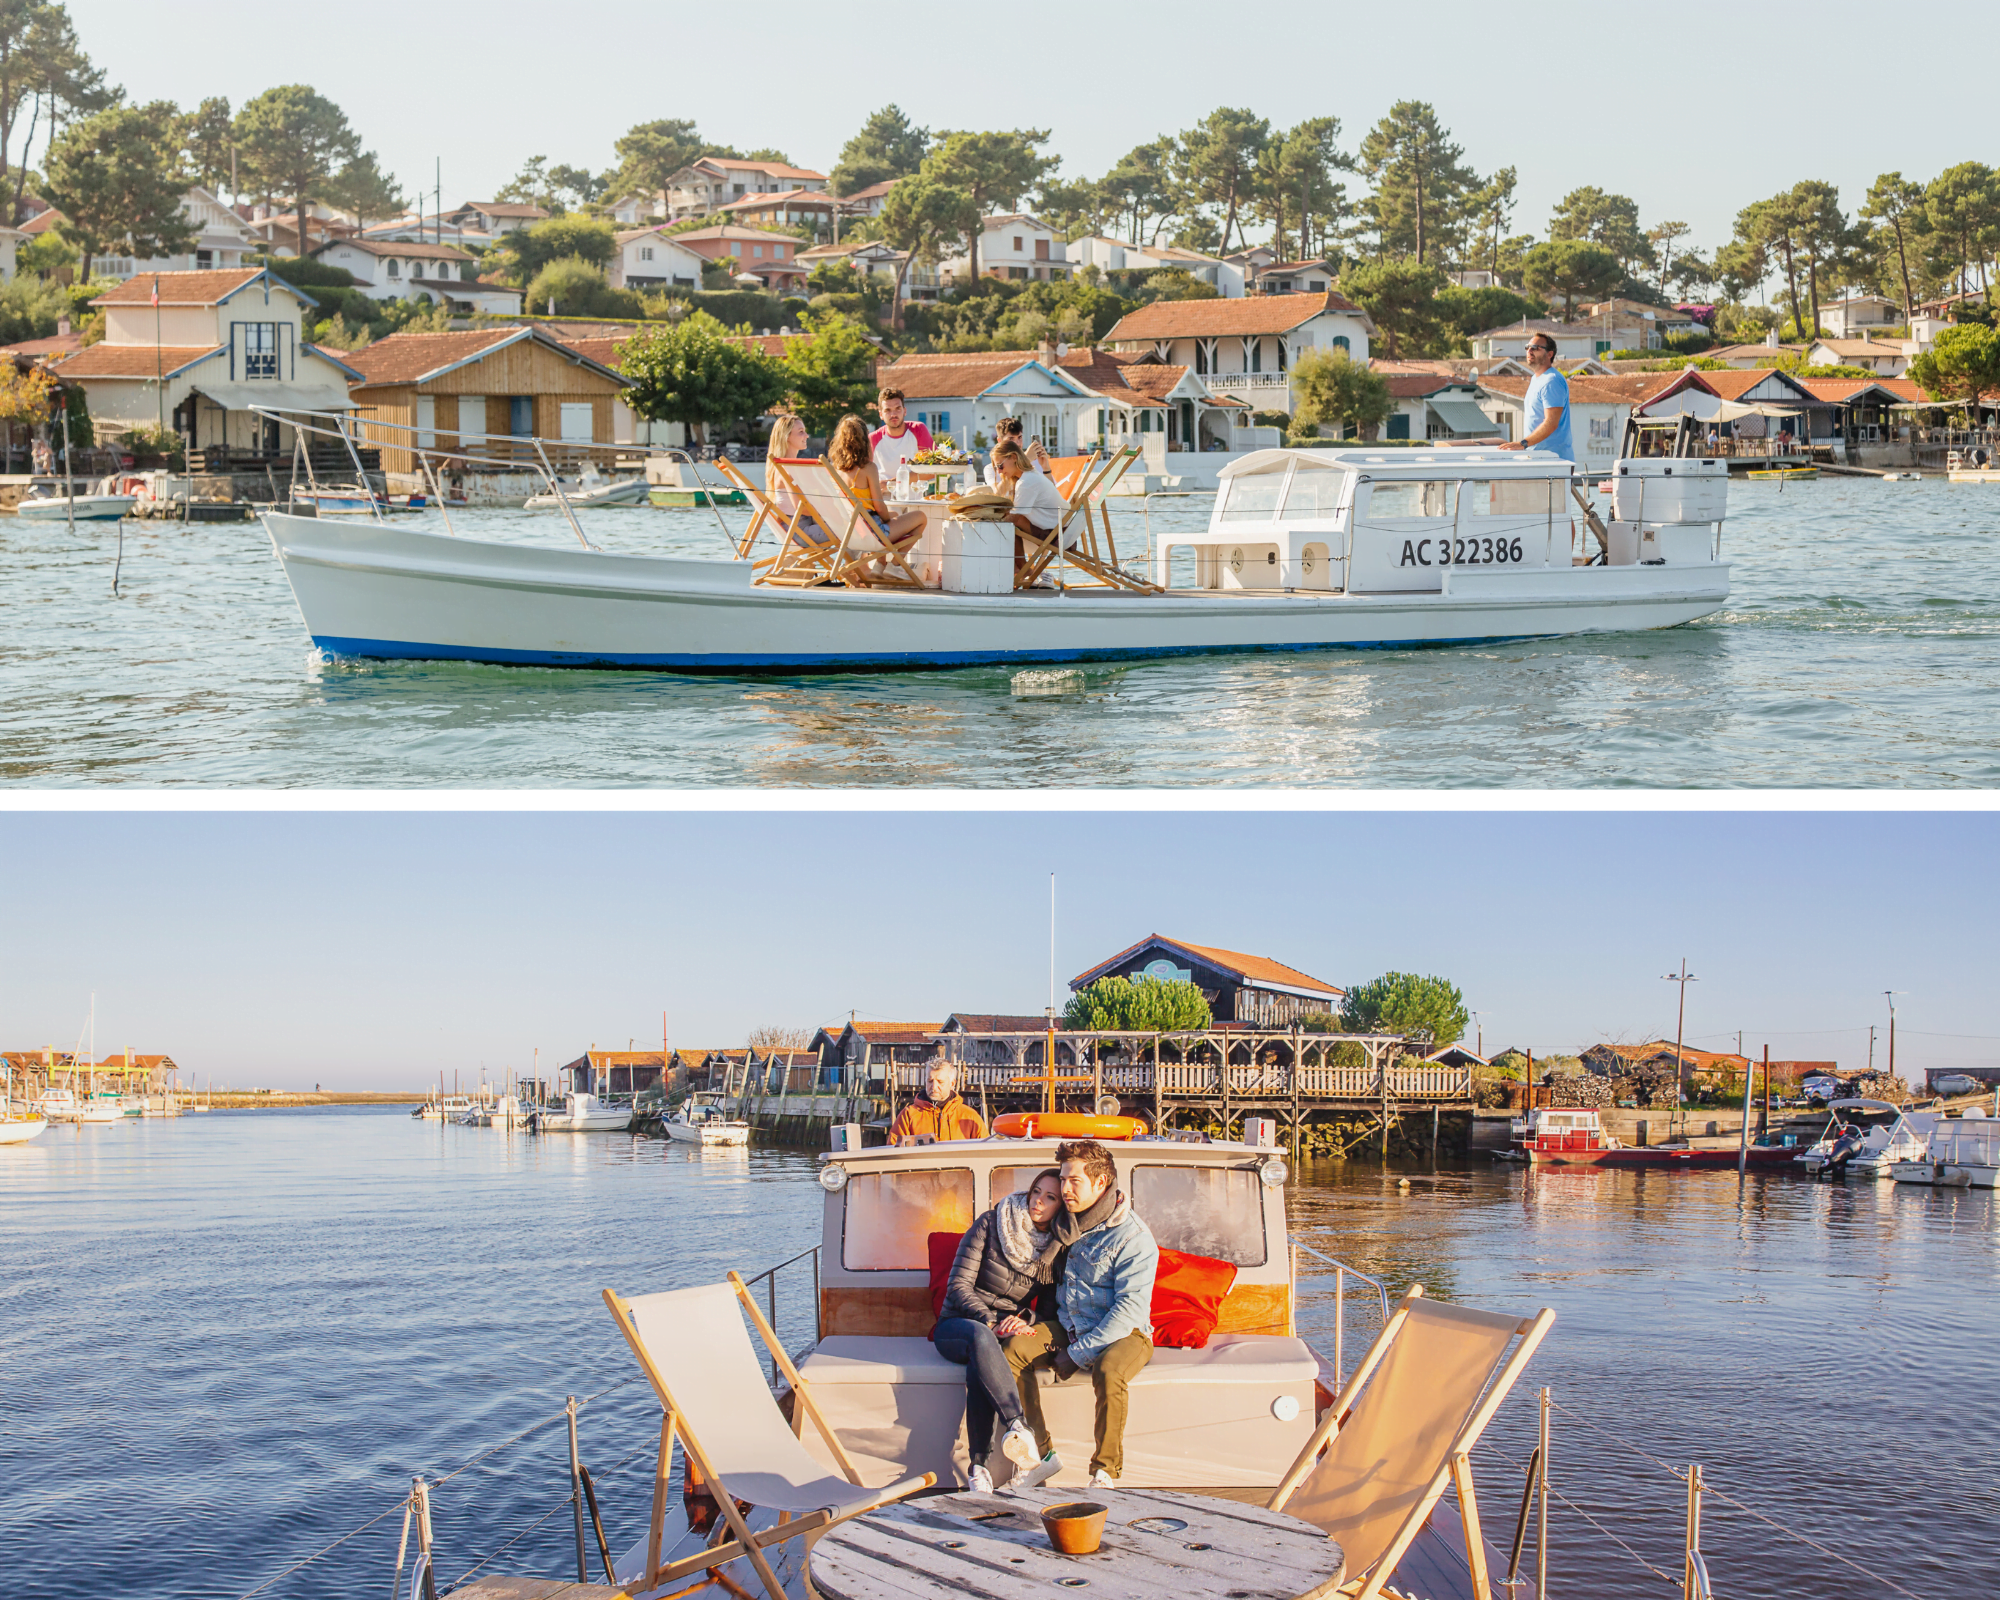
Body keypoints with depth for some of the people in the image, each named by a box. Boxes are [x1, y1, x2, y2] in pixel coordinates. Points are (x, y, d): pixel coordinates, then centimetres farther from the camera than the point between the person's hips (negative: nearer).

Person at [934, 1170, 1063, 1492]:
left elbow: (1049, 1306, 7)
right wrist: (991, 1321, -24)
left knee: (979, 1365, -38)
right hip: (957, 1324, -1)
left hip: (1008, 1330, 1)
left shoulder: (1055, 1248, 4)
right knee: (981, 1338, -41)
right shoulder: (989, 1226, -5)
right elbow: (958, 1286, -8)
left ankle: (978, 1465, -45)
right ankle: (1019, 1426, -54)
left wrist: (1026, 1320, -17)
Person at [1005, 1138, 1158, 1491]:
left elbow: (1130, 1306, -22)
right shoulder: (1069, 1224, 6)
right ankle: (1043, 1454, -12)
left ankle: (1106, 1472, -21)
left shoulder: (1134, 1237, -16)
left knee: (1109, 1372, -38)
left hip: (1124, 1333, -7)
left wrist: (1077, 1354, -22)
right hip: (1069, 1328, 7)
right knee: (1014, 1348, -17)